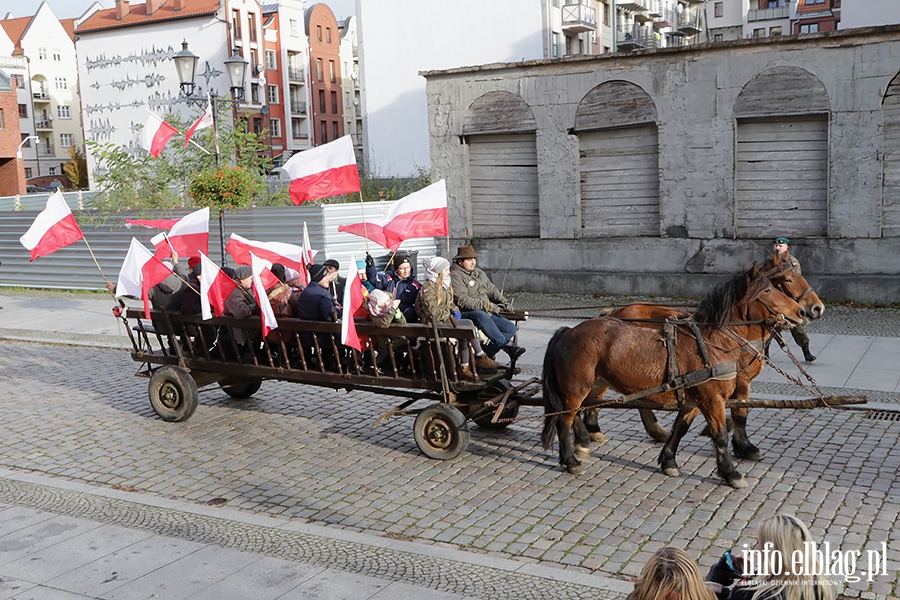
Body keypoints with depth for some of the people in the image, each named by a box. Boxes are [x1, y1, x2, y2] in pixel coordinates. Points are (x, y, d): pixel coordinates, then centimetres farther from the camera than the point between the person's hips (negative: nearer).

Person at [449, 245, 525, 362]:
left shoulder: (479, 273, 21)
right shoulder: (455, 276, -7)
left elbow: (492, 290, 28)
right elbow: (462, 301, -18)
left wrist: (504, 302, 8)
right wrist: (487, 305, -22)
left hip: (487, 313, 8)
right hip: (467, 314, -8)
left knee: (511, 328, -9)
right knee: (482, 316, -41)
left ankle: (488, 351, -18)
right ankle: (507, 345, -35)